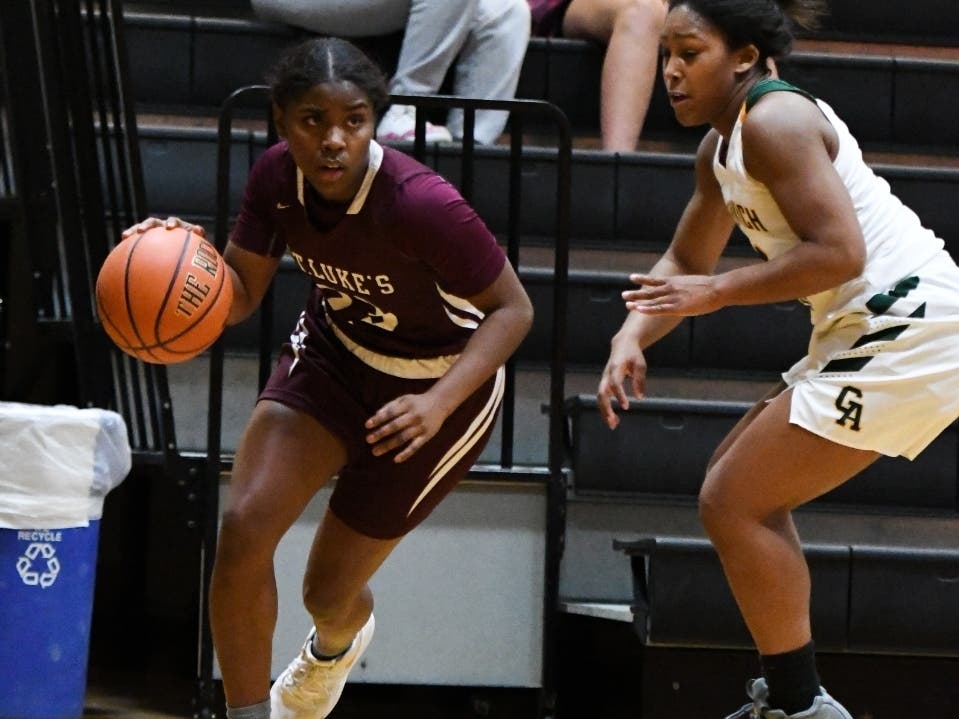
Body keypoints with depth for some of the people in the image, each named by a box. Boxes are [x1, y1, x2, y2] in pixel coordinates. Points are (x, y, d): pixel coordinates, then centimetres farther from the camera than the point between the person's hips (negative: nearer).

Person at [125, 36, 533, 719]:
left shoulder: (420, 202, -35)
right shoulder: (276, 176, -19)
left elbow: (512, 309, -23)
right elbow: (240, 295, -7)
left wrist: (438, 404, -36)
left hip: (443, 382, -4)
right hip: (333, 351, 4)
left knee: (327, 592, 6)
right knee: (244, 527, -17)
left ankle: (338, 642, 47)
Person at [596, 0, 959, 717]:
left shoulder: (774, 120, -14)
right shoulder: (721, 149, 17)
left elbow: (837, 251, -22)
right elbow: (685, 262, 27)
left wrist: (717, 292, -14)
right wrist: (630, 341, 9)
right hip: (867, 334, 11)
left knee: (733, 502, -7)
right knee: (738, 484, 18)